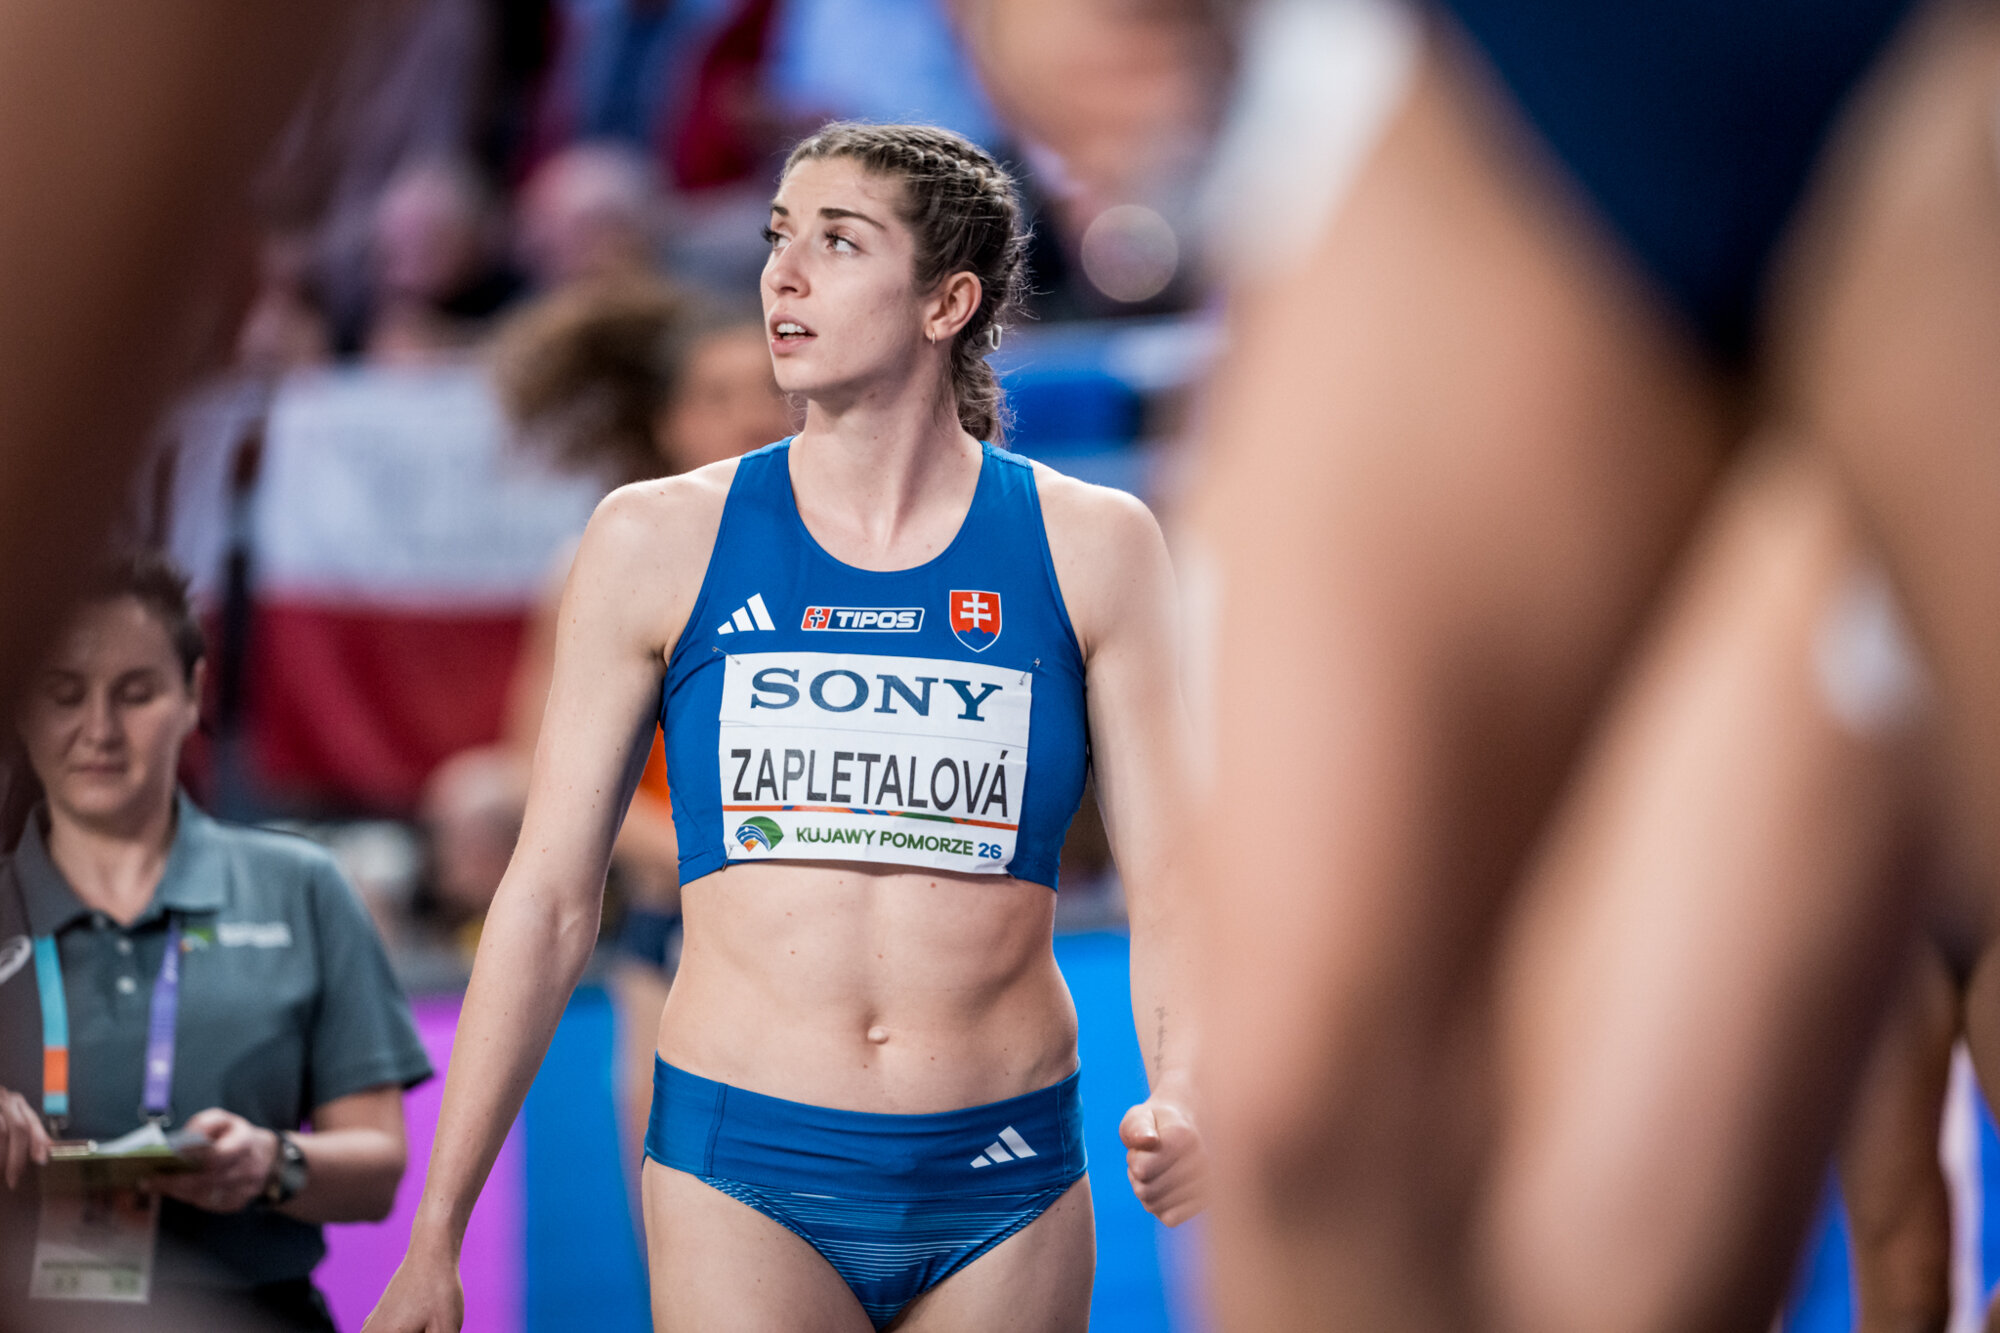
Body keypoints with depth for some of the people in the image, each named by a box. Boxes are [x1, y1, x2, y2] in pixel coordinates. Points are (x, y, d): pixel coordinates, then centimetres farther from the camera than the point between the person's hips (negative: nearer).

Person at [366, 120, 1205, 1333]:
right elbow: (550, 896, 5)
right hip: (745, 1176, -1)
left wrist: (1181, 1099, -20)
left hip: (1004, 1188, 1)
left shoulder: (1089, 549, 3)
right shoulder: (662, 542, 3)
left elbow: (1169, 887, 1)